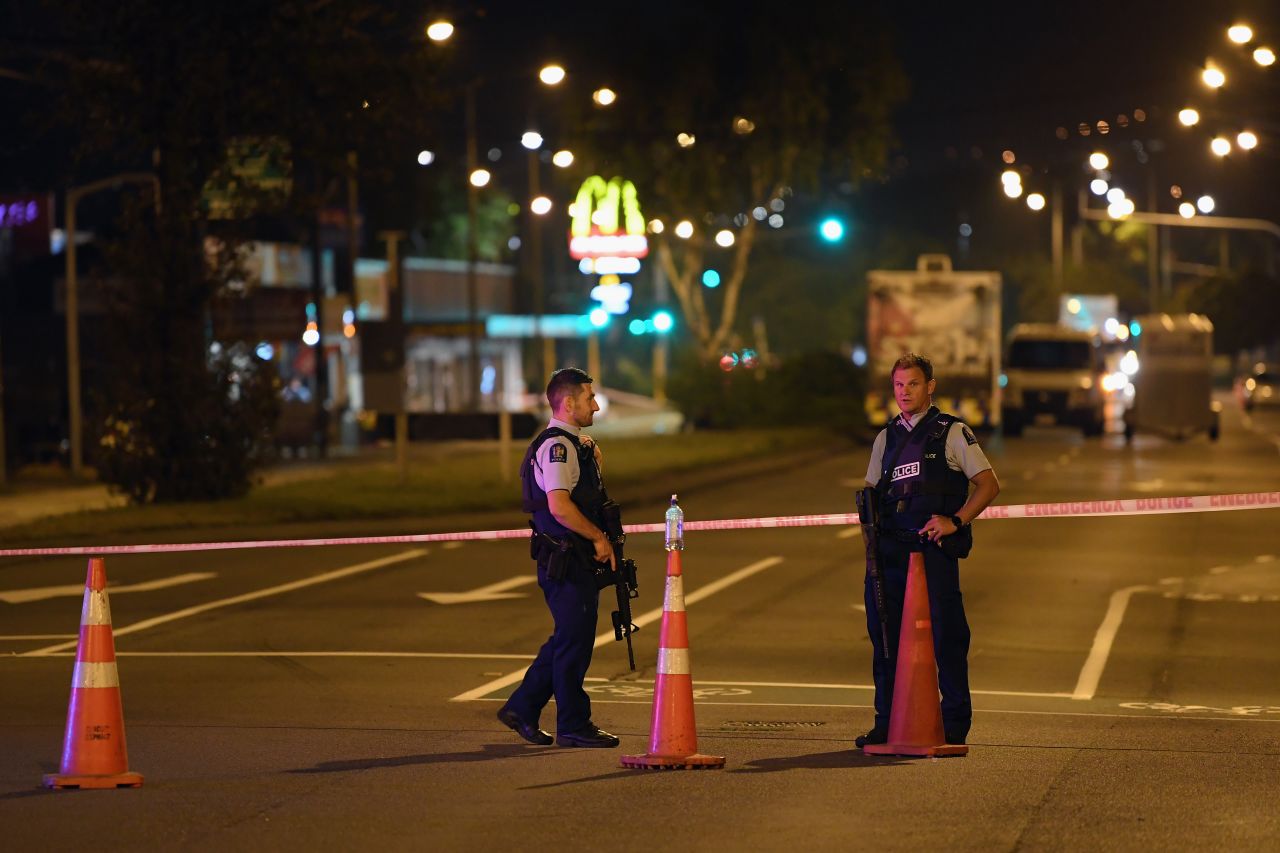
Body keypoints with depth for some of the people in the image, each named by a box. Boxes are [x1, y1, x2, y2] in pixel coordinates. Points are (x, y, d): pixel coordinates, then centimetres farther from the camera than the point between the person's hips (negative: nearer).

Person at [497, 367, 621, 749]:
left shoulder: (574, 444, 16)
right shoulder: (557, 445, -16)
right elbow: (559, 506, -26)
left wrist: (593, 459, 12)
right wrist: (599, 538, -18)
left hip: (577, 561, 10)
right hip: (565, 559, -10)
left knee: (568, 639, 15)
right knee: (574, 642, -2)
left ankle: (522, 708, 22)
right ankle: (573, 726, 6)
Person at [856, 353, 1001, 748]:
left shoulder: (952, 432, 4)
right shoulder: (886, 438, 18)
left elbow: (988, 484, 1)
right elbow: (871, 492, 22)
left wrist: (956, 521, -12)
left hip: (934, 546, -5)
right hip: (890, 548, 5)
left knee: (945, 634, -4)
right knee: (883, 632, 5)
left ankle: (954, 725, 3)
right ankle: (887, 723, 13)